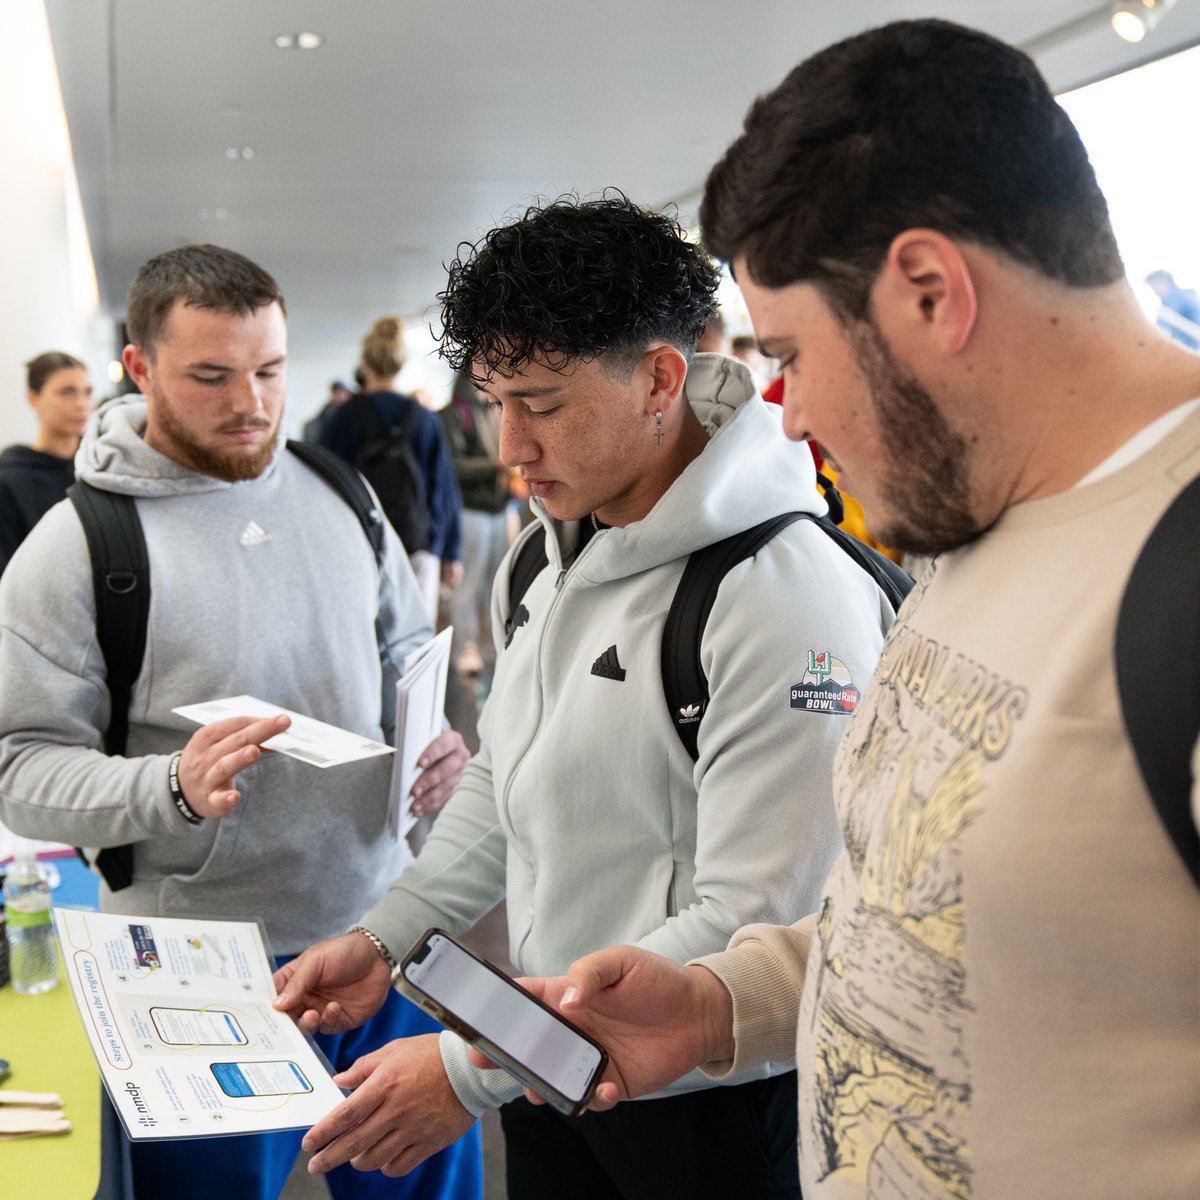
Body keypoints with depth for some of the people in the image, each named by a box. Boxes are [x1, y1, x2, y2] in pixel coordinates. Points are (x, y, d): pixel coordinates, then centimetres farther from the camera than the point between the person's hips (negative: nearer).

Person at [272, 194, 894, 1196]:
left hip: (707, 1108, -7)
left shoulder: (789, 594, -25)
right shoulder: (541, 560, 3)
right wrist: (385, 938, 3)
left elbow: (755, 930, -26)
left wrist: (474, 1071, -24)